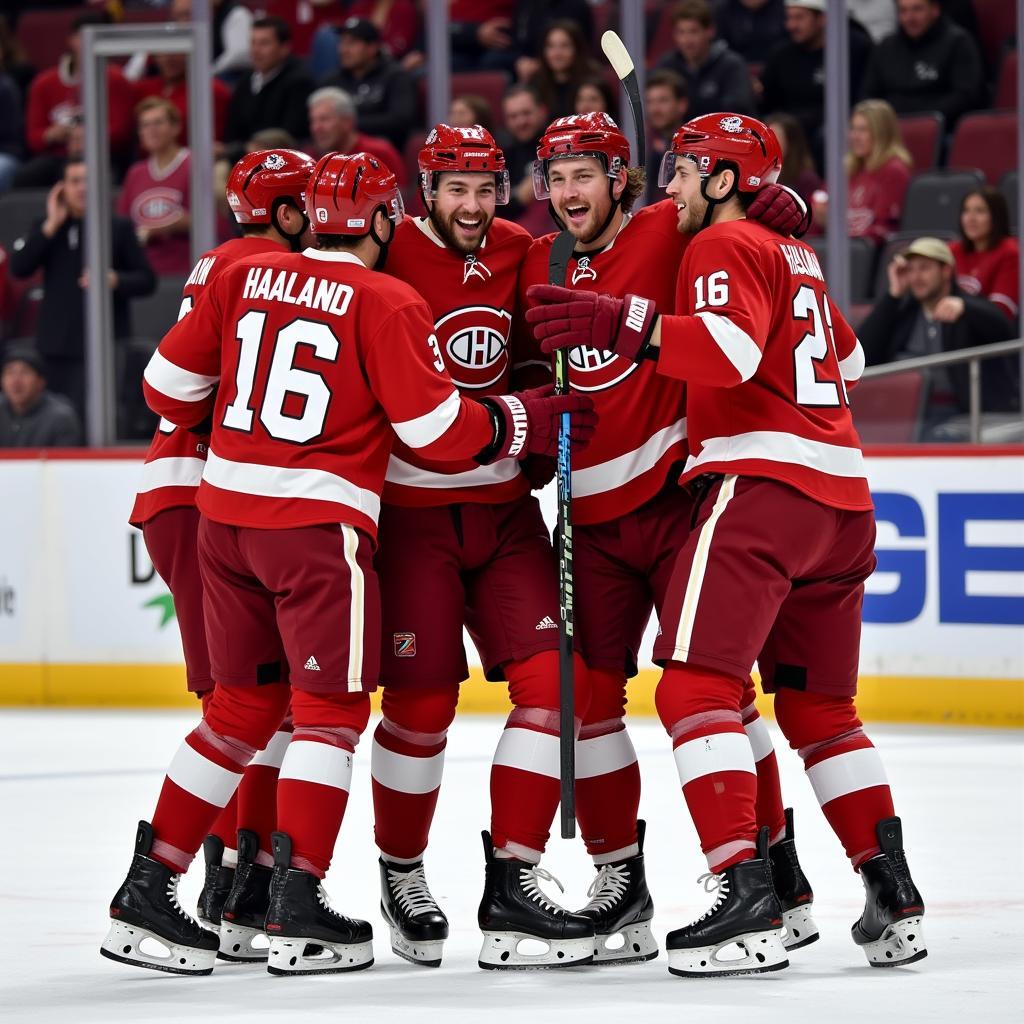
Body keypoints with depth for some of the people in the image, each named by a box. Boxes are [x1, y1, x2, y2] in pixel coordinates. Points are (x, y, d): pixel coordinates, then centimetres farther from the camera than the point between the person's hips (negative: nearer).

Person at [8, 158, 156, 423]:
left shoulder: (119, 227, 5)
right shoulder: (47, 228, 11)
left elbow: (147, 279, 4)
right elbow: (18, 267, -4)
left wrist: (115, 280, -16)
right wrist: (51, 225, -7)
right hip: (58, 347, 3)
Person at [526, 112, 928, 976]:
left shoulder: (725, 244, -3)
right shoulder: (795, 257, 23)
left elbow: (732, 348, -21)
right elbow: (848, 359, 37)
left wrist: (624, 327, -26)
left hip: (760, 482, -9)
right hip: (841, 497, 9)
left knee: (696, 687, -13)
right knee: (819, 708, 16)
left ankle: (747, 901, -25)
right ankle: (894, 902, 10)